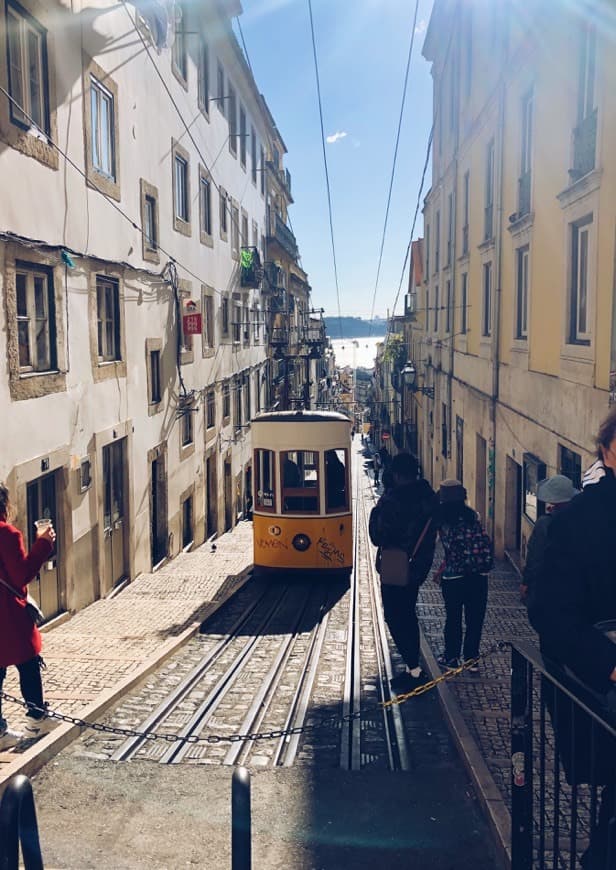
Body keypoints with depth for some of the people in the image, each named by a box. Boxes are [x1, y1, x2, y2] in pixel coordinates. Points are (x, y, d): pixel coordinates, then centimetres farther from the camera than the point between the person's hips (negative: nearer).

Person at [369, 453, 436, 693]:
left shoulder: (391, 501, -22)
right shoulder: (428, 496, 1)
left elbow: (378, 537, -17)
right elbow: (432, 531, 9)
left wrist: (375, 512, -4)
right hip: (419, 566, 8)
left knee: (395, 617, 2)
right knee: (408, 615, 19)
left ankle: (414, 670, -1)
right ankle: (413, 668, 26)